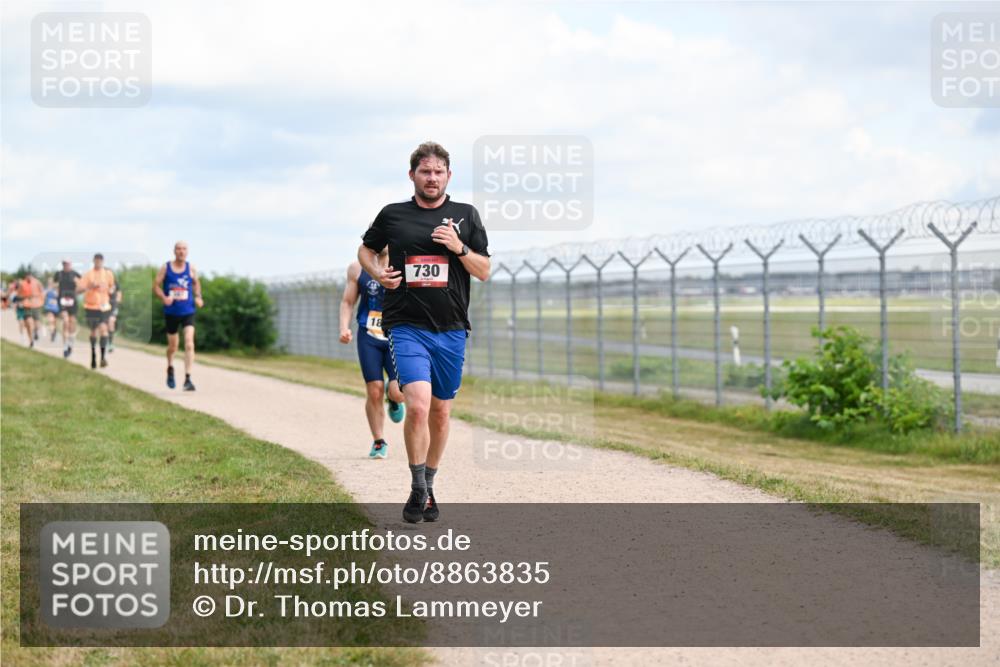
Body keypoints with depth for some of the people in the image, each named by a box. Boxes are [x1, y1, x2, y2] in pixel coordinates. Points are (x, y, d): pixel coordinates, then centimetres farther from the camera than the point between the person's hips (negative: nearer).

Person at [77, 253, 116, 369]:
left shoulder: (108, 274, 4)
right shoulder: (88, 275, -3)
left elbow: (112, 286, 22)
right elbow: (78, 290, -9)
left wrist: (110, 290, 1)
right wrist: (89, 286, -24)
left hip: (104, 307, 0)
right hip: (91, 306, 0)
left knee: (103, 329, -18)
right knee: (93, 331, 9)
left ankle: (103, 356, -22)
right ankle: (93, 356, 26)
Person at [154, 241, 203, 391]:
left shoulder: (191, 268, 1)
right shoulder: (165, 268, -3)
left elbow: (196, 283, 18)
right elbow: (156, 285, 0)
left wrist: (198, 297, 2)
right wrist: (164, 297, -18)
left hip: (188, 312, 0)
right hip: (171, 312, 0)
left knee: (189, 344, -17)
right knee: (173, 345, 12)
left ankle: (188, 379, -17)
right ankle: (170, 369, 43)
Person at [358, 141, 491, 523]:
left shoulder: (466, 216, 8)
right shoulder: (393, 215, 6)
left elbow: (484, 272, 8)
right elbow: (366, 249, 22)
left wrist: (459, 248, -10)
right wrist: (377, 272, 1)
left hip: (451, 330, 2)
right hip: (406, 327, -2)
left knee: (441, 413, 10)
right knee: (418, 406, -19)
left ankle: (429, 487, 28)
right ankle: (418, 490, -4)